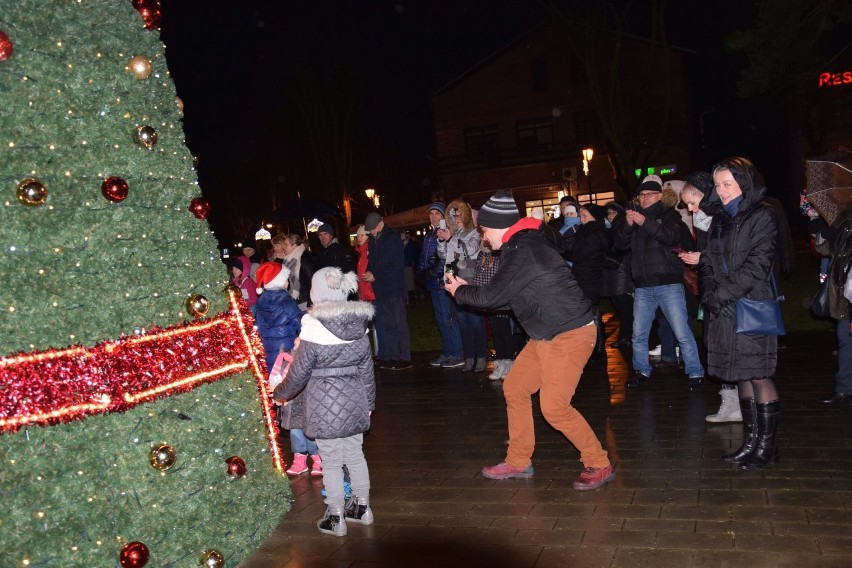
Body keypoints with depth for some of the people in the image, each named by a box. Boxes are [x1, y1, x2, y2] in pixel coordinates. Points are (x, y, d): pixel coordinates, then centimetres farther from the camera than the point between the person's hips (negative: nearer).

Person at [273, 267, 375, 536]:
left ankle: (336, 517, 18)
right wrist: (369, 402, 20)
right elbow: (367, 370, 8)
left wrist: (279, 394, 9)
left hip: (325, 405, -5)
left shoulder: (313, 331, -17)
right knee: (355, 454, 18)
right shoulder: (359, 328, -1)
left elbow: (298, 374, -9)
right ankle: (362, 507, 31)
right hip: (354, 400, 5)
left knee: (331, 461, 7)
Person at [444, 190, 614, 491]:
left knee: (553, 405, -13)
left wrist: (460, 291, -1)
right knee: (514, 388, 13)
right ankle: (518, 462, 25)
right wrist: (467, 289, 11)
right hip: (546, 335, 11)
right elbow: (502, 294, 16)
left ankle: (599, 465, 5)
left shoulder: (523, 252, -21)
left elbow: (491, 296, -19)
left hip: (570, 334, -11)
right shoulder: (522, 246, 11)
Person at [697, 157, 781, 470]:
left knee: (759, 376, -2)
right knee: (742, 377, 11)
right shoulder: (719, 219, 15)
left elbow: (756, 265, -13)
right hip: (723, 313, 7)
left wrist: (722, 294, -16)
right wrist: (709, 293, -5)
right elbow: (707, 262, 12)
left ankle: (767, 446, 9)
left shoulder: (762, 216, -5)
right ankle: (751, 441, 21)